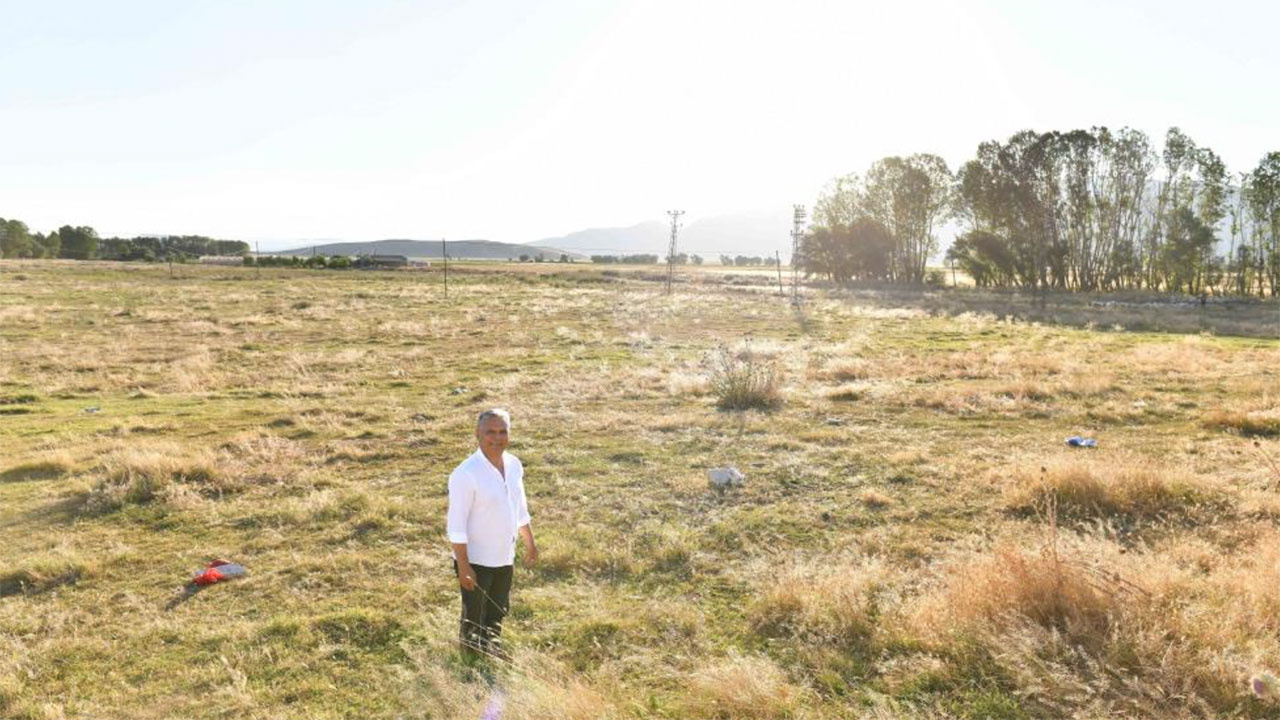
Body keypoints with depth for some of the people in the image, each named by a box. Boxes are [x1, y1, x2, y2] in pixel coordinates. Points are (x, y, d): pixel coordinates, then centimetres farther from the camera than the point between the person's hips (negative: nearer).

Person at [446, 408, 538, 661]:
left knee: (498, 611, 23)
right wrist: (463, 566, -21)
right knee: (474, 617, 10)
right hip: (475, 560, -6)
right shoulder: (466, 473, -23)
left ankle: (493, 650, 44)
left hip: (505, 557, 7)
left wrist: (530, 542, 18)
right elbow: (457, 524, -21)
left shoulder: (514, 465, -2)